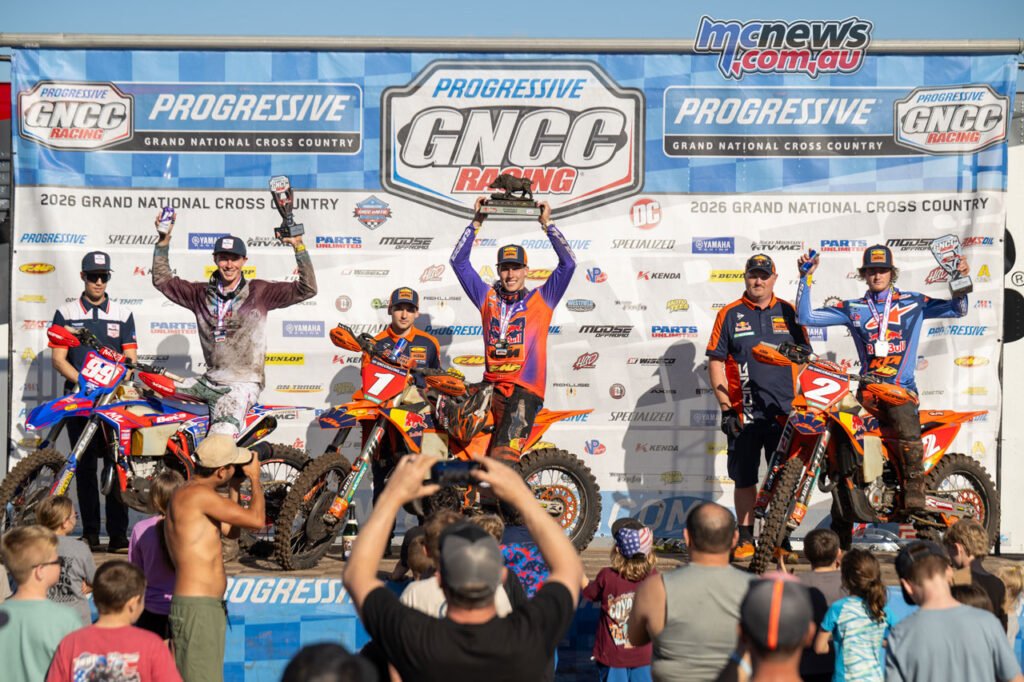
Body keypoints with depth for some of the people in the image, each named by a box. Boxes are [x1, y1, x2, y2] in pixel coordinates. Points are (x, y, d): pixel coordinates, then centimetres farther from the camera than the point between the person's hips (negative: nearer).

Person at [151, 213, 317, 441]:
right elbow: (162, 279, 18)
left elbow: (307, 289, -6)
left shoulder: (259, 292, 0)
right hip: (209, 382, 6)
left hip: (243, 384, -6)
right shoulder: (201, 294, 12)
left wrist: (299, 247, -15)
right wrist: (164, 241, 8)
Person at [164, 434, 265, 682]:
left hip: (210, 607, 11)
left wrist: (234, 487, 19)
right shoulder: (197, 494, -16)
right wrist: (255, 478, -1)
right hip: (196, 609, -11)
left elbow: (231, 531, 26)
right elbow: (256, 519, -16)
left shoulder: (193, 495, 15)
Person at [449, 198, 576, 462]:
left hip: (526, 390, -4)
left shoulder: (541, 299, 11)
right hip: (491, 387, 5)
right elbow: (459, 261, 17)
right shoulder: (487, 297, 18)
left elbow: (568, 263, 2)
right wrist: (476, 223, 11)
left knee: (502, 458, -23)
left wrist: (547, 224, 4)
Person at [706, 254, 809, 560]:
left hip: (785, 411, 2)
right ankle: (746, 539, 16)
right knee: (745, 478, 5)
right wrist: (726, 409, -6)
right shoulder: (730, 315, 3)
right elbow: (716, 362, 1)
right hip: (744, 414, -2)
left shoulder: (788, 312, 10)